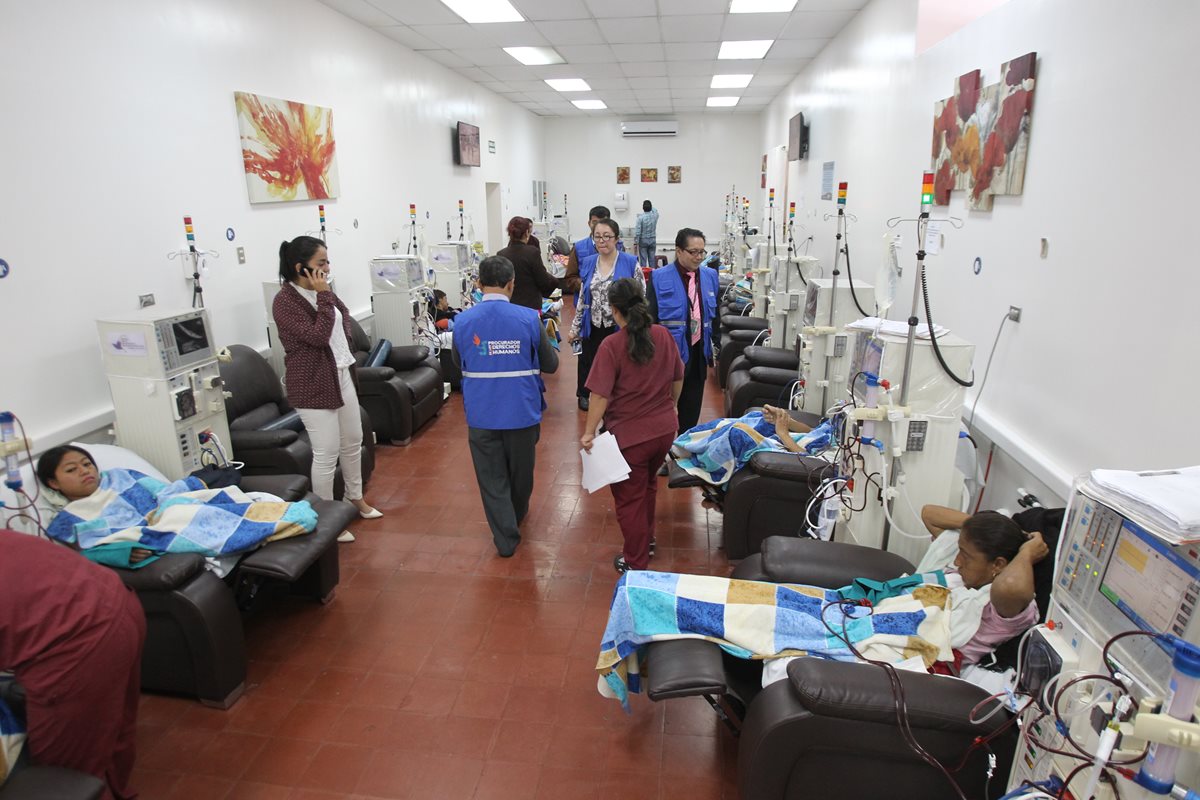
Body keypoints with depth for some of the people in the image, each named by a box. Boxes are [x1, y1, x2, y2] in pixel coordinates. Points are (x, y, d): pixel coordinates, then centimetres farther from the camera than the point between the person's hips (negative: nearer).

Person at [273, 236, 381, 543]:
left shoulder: (320, 291, 5)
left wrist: (345, 341, 9)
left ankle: (355, 498, 39)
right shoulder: (284, 302, -17)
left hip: (342, 376, 8)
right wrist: (323, 296, -21)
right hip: (314, 385, -8)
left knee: (353, 441, 19)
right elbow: (318, 336, -24)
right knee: (326, 454, -2)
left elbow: (344, 313, 24)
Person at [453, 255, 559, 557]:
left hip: (482, 414, 0)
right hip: (521, 410, 0)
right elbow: (550, 364, 0)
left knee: (492, 479, 12)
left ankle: (505, 539, 15)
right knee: (521, 471, 23)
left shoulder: (463, 321, -6)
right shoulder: (528, 318, -11)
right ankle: (516, 516, 46)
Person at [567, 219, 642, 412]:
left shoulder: (630, 263, -8)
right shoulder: (588, 263, 5)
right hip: (593, 328, 4)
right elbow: (582, 299, 11)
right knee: (589, 363, 14)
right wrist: (575, 328, 10)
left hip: (620, 329, -3)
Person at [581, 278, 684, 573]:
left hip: (630, 435, -6)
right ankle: (647, 537, 48)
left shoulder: (612, 345, -19)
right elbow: (677, 378, 8)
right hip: (665, 428, 6)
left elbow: (601, 395, -21)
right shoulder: (663, 335, -3)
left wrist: (589, 432, -12)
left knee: (629, 498, 12)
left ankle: (636, 562, 25)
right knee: (648, 483, 29)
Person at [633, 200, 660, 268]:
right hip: (653, 240, 4)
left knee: (643, 259, -1)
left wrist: (635, 243, -9)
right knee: (652, 259, 8)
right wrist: (649, 206, 38)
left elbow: (637, 231, -16)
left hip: (643, 241, -4)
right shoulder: (655, 215, -4)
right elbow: (655, 210, 23)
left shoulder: (641, 217, -15)